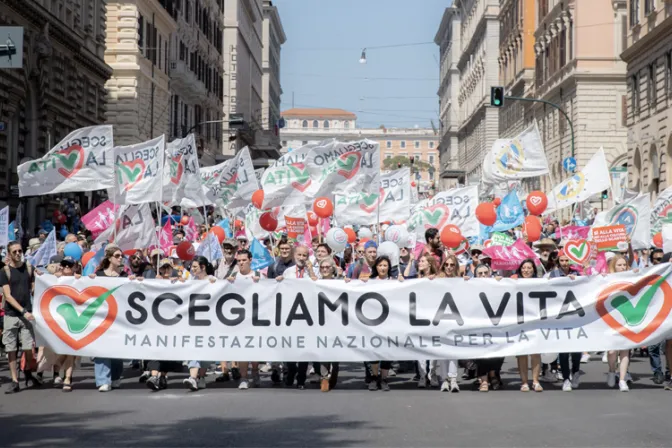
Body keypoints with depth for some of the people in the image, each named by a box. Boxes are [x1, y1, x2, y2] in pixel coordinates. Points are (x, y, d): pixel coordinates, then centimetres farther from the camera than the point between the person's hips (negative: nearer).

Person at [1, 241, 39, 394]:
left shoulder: (28, 268, 6)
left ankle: (28, 374, 20)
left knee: (28, 347, -3)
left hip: (27, 313, 1)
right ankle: (14, 381, 6)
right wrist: (23, 311, -14)